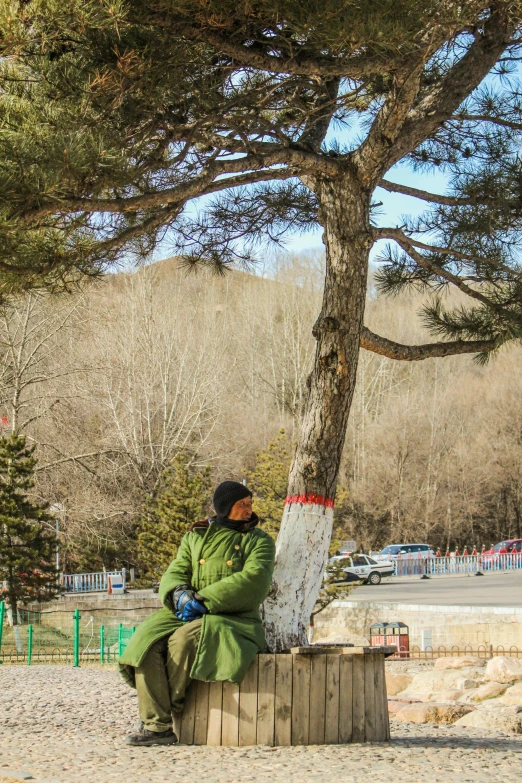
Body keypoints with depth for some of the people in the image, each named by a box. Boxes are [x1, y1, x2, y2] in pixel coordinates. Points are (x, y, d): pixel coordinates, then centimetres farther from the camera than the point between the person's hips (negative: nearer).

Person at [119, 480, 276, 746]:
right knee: (147, 642, -24)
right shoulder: (195, 537, 19)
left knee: (183, 640, -33)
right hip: (187, 615, 4)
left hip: (233, 620, -4)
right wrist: (179, 593, -16)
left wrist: (203, 600, -17)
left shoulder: (259, 541, 7)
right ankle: (157, 725, -28)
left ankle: (170, 712, -18)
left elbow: (251, 580, -9)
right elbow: (175, 572, 10)